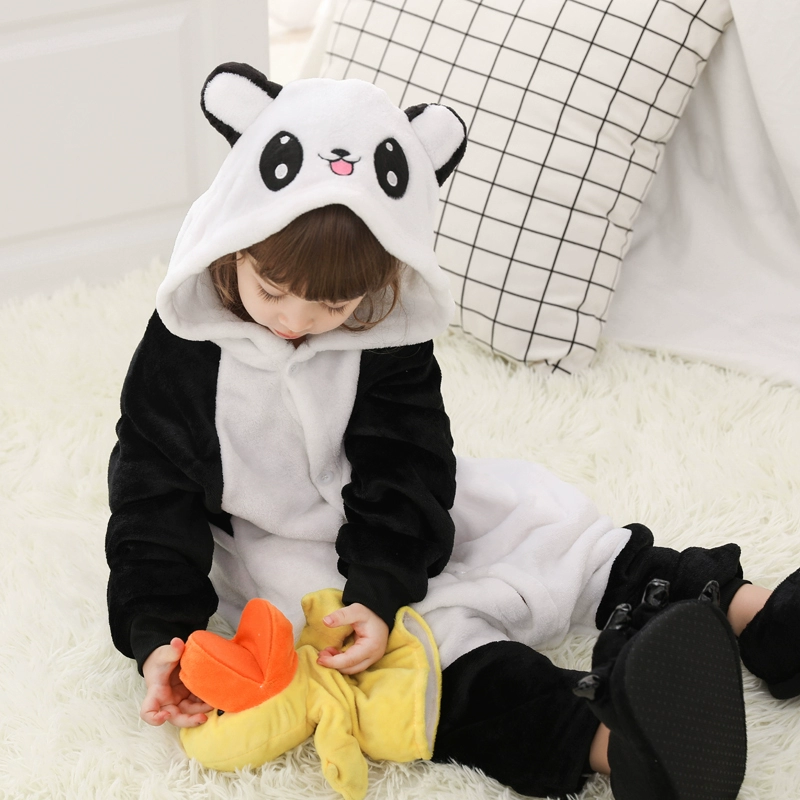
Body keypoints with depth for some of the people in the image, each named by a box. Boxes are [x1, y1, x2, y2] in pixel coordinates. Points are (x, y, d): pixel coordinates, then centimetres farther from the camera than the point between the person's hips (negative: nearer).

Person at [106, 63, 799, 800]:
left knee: (537, 512, -8)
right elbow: (154, 496, -14)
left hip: (380, 522, 5)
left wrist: (377, 593, -29)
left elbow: (402, 471, -13)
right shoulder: (183, 351, -19)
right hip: (273, 545, -4)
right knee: (428, 630, -28)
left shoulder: (390, 335, -12)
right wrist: (160, 635, -24)